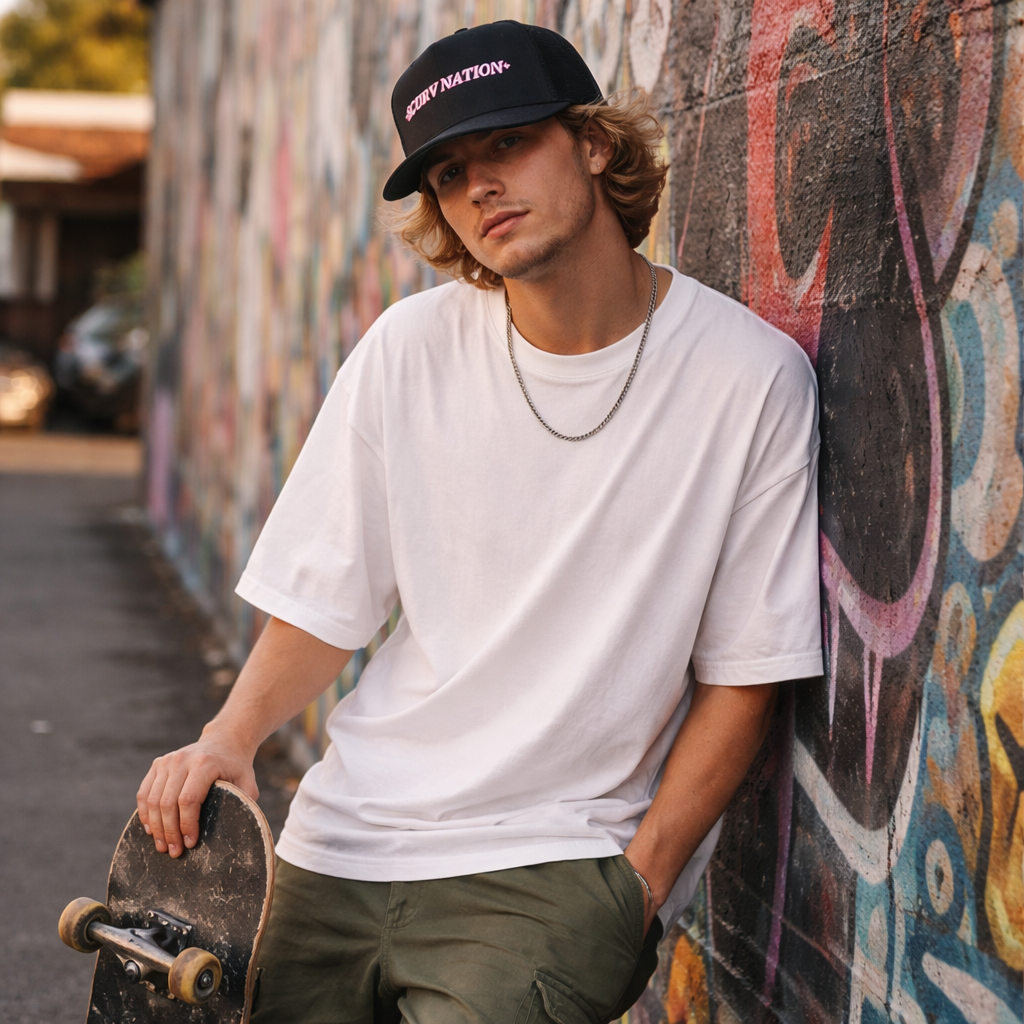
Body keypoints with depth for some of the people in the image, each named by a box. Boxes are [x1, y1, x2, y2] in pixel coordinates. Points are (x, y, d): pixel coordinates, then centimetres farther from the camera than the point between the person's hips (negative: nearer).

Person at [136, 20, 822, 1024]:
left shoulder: (751, 377, -7)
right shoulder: (410, 348, 0)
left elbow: (740, 677, -4)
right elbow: (323, 604, 6)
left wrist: (636, 890, -9)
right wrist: (232, 734, -12)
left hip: (555, 862, -3)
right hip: (346, 840, 3)